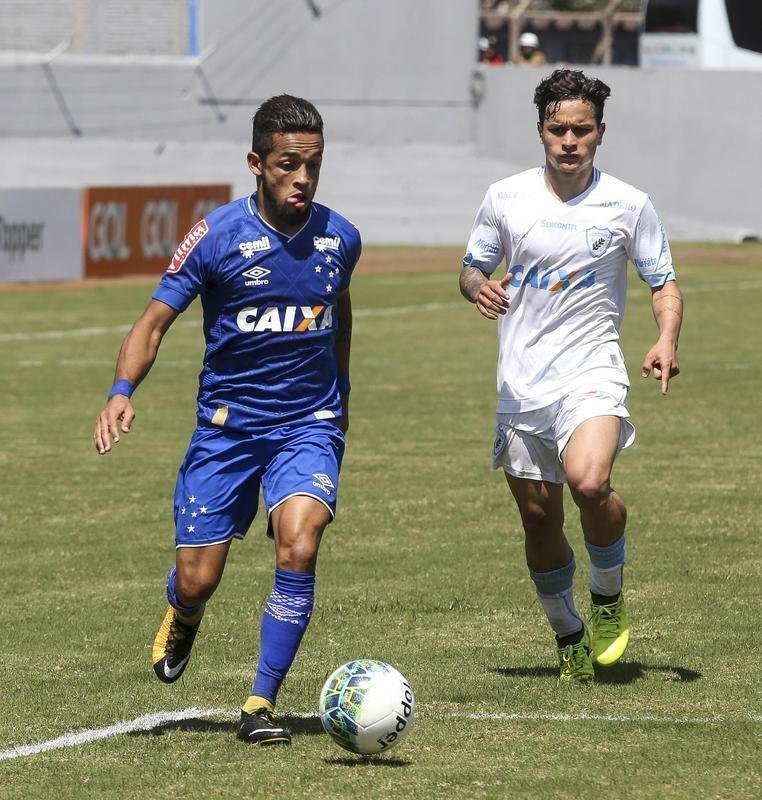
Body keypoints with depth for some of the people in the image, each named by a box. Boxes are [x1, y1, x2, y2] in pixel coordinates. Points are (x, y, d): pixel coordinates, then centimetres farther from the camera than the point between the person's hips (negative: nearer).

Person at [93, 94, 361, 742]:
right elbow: (156, 320, -8)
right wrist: (123, 391, -25)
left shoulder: (339, 237, -2)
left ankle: (261, 705, -12)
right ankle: (184, 618, 42)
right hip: (226, 426, -1)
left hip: (309, 426, 1)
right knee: (196, 581, 0)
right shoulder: (217, 237, -12)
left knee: (298, 544, -24)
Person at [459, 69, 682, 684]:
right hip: (521, 385, 3)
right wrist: (478, 287, -10)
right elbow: (472, 268, 14)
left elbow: (664, 282, 8)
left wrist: (667, 341, -12)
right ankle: (568, 635, 28)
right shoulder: (505, 198, 3)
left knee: (589, 482, -28)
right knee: (539, 520, 6)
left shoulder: (628, 205, -1)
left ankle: (609, 596, -1)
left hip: (591, 374, -3)